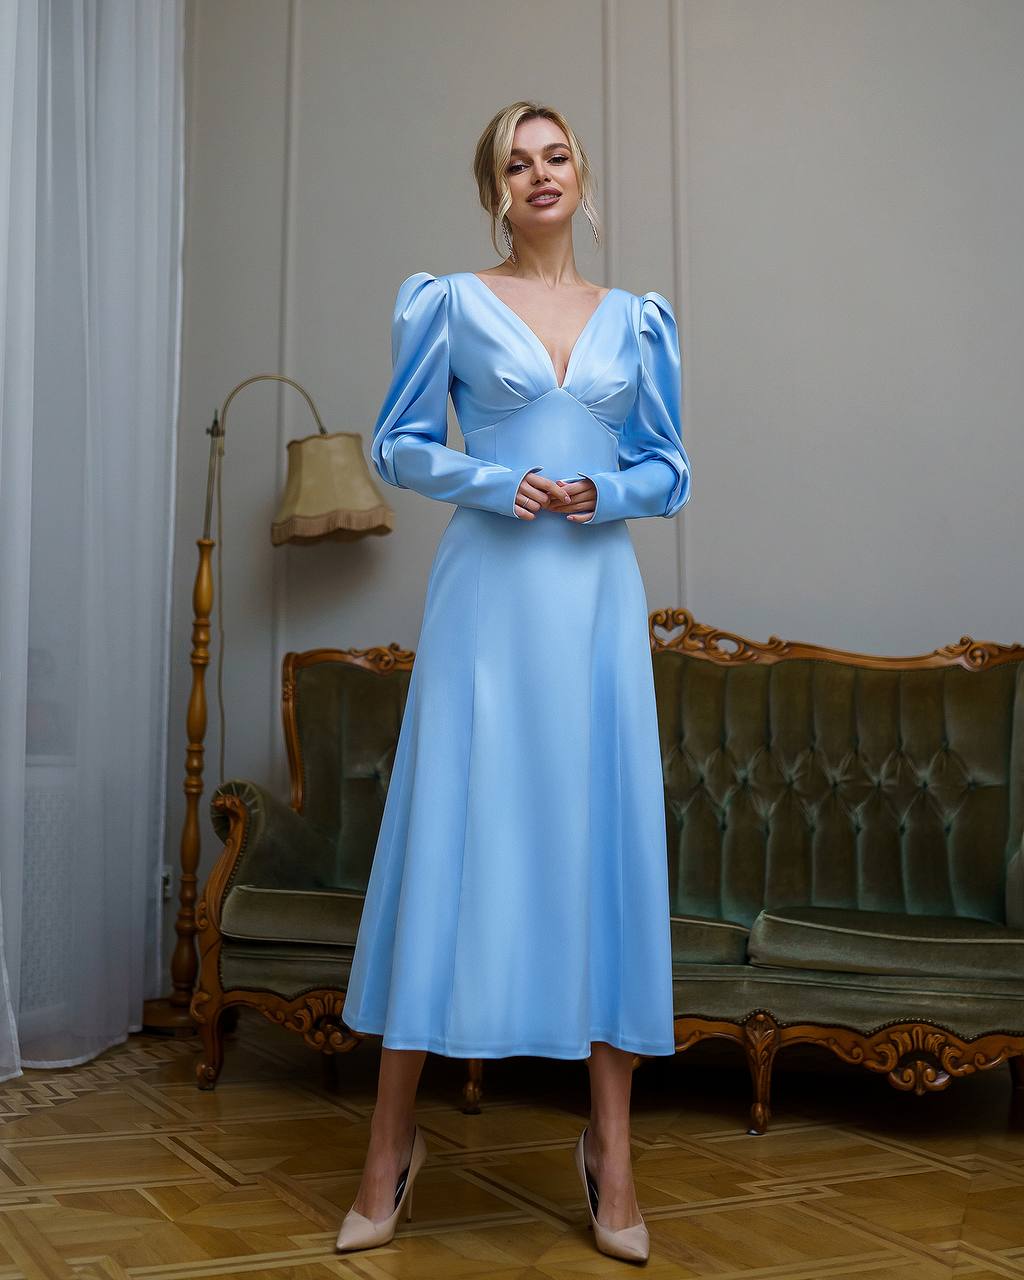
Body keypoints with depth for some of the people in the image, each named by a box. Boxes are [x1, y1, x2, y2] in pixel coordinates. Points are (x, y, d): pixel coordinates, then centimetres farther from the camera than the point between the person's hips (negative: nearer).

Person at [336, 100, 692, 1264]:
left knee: (606, 841, 0)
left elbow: (670, 471, 13)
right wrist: (495, 483, -11)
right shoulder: (450, 305, 7)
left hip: (598, 595, 2)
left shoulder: (637, 321, 14)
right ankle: (392, 1144, 8)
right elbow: (396, 445, 5)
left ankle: (610, 1148, 10)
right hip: (487, 591, -2)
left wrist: (604, 492, -7)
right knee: (451, 833, -3)